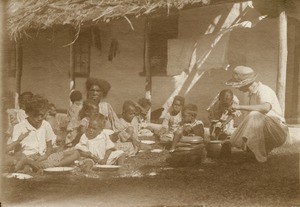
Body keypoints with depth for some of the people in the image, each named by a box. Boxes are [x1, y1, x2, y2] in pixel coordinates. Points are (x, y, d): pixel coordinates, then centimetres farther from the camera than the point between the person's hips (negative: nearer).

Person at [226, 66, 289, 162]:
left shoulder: (263, 90, -19)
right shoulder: (252, 93, 10)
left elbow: (266, 107, -42)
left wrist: (240, 107, -38)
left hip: (277, 131, -8)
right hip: (264, 131, 8)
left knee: (254, 116, -35)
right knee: (236, 141, -7)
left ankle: (260, 158, -25)